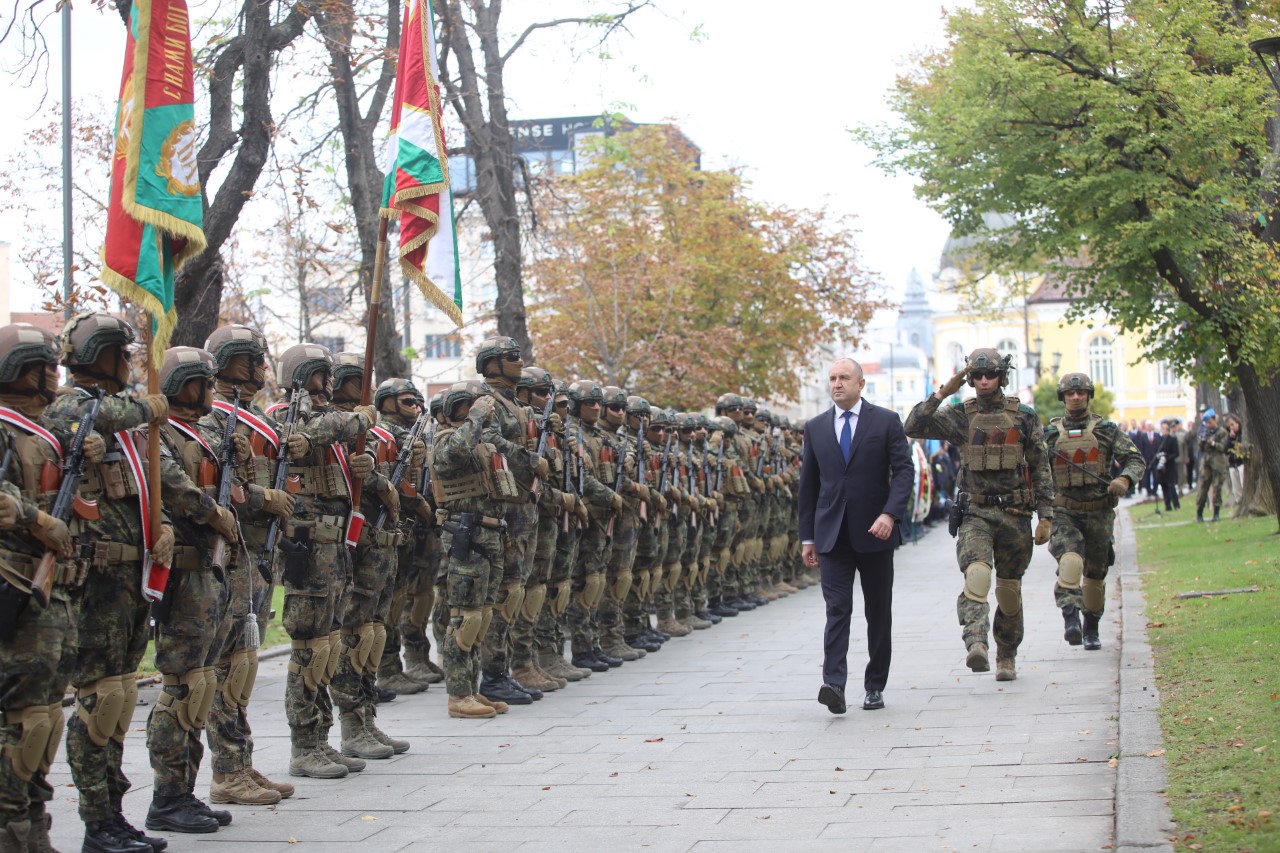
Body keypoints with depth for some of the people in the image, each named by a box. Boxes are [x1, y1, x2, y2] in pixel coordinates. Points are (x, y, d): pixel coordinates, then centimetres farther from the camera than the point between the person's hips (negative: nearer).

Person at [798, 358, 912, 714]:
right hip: (832, 534, 1)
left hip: (874, 531, -1)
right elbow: (808, 484, 13)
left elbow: (904, 469, -6)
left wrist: (890, 514, -20)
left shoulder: (886, 421, 1)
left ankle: (875, 687, 17)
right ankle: (834, 685, -20)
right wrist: (807, 536, 10)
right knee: (837, 608, -10)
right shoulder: (815, 428, 9)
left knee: (879, 612, 7)